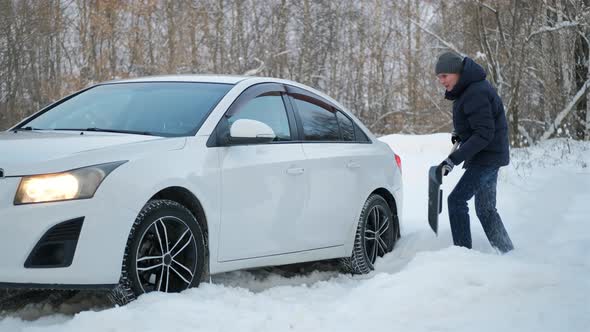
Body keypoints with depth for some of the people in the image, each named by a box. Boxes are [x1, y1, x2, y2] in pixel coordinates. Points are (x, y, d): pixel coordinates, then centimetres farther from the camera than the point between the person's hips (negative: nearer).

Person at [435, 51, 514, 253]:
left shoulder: (476, 93, -23)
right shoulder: (468, 88, 9)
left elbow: (484, 134, -27)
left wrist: (454, 159, -31)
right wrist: (459, 132, 9)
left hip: (487, 157, -11)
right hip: (489, 156, 11)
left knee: (457, 200, -14)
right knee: (485, 208, 17)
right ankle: (506, 252, 26)